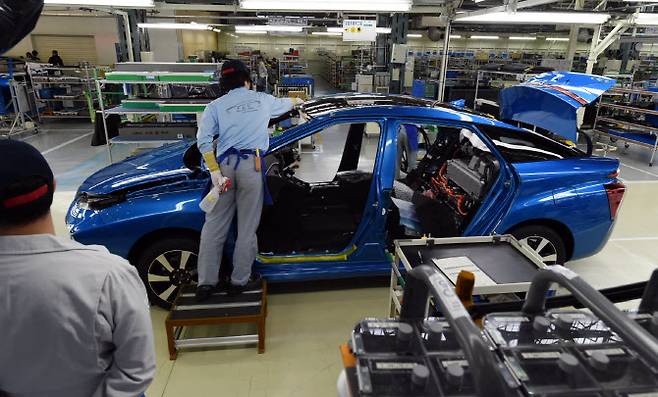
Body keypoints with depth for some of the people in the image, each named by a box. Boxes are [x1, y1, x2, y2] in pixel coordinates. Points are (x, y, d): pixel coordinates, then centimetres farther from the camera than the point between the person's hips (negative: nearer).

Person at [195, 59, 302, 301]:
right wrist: (297, 101, 59)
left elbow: (203, 140, -2)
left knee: (214, 225, 8)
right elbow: (285, 104, 38)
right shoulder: (263, 99, 16)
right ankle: (239, 281, 15)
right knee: (247, 227, 6)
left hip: (224, 163, 2)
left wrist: (214, 171, -3)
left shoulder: (216, 105, 13)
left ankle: (206, 283, 12)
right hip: (251, 164, -1)